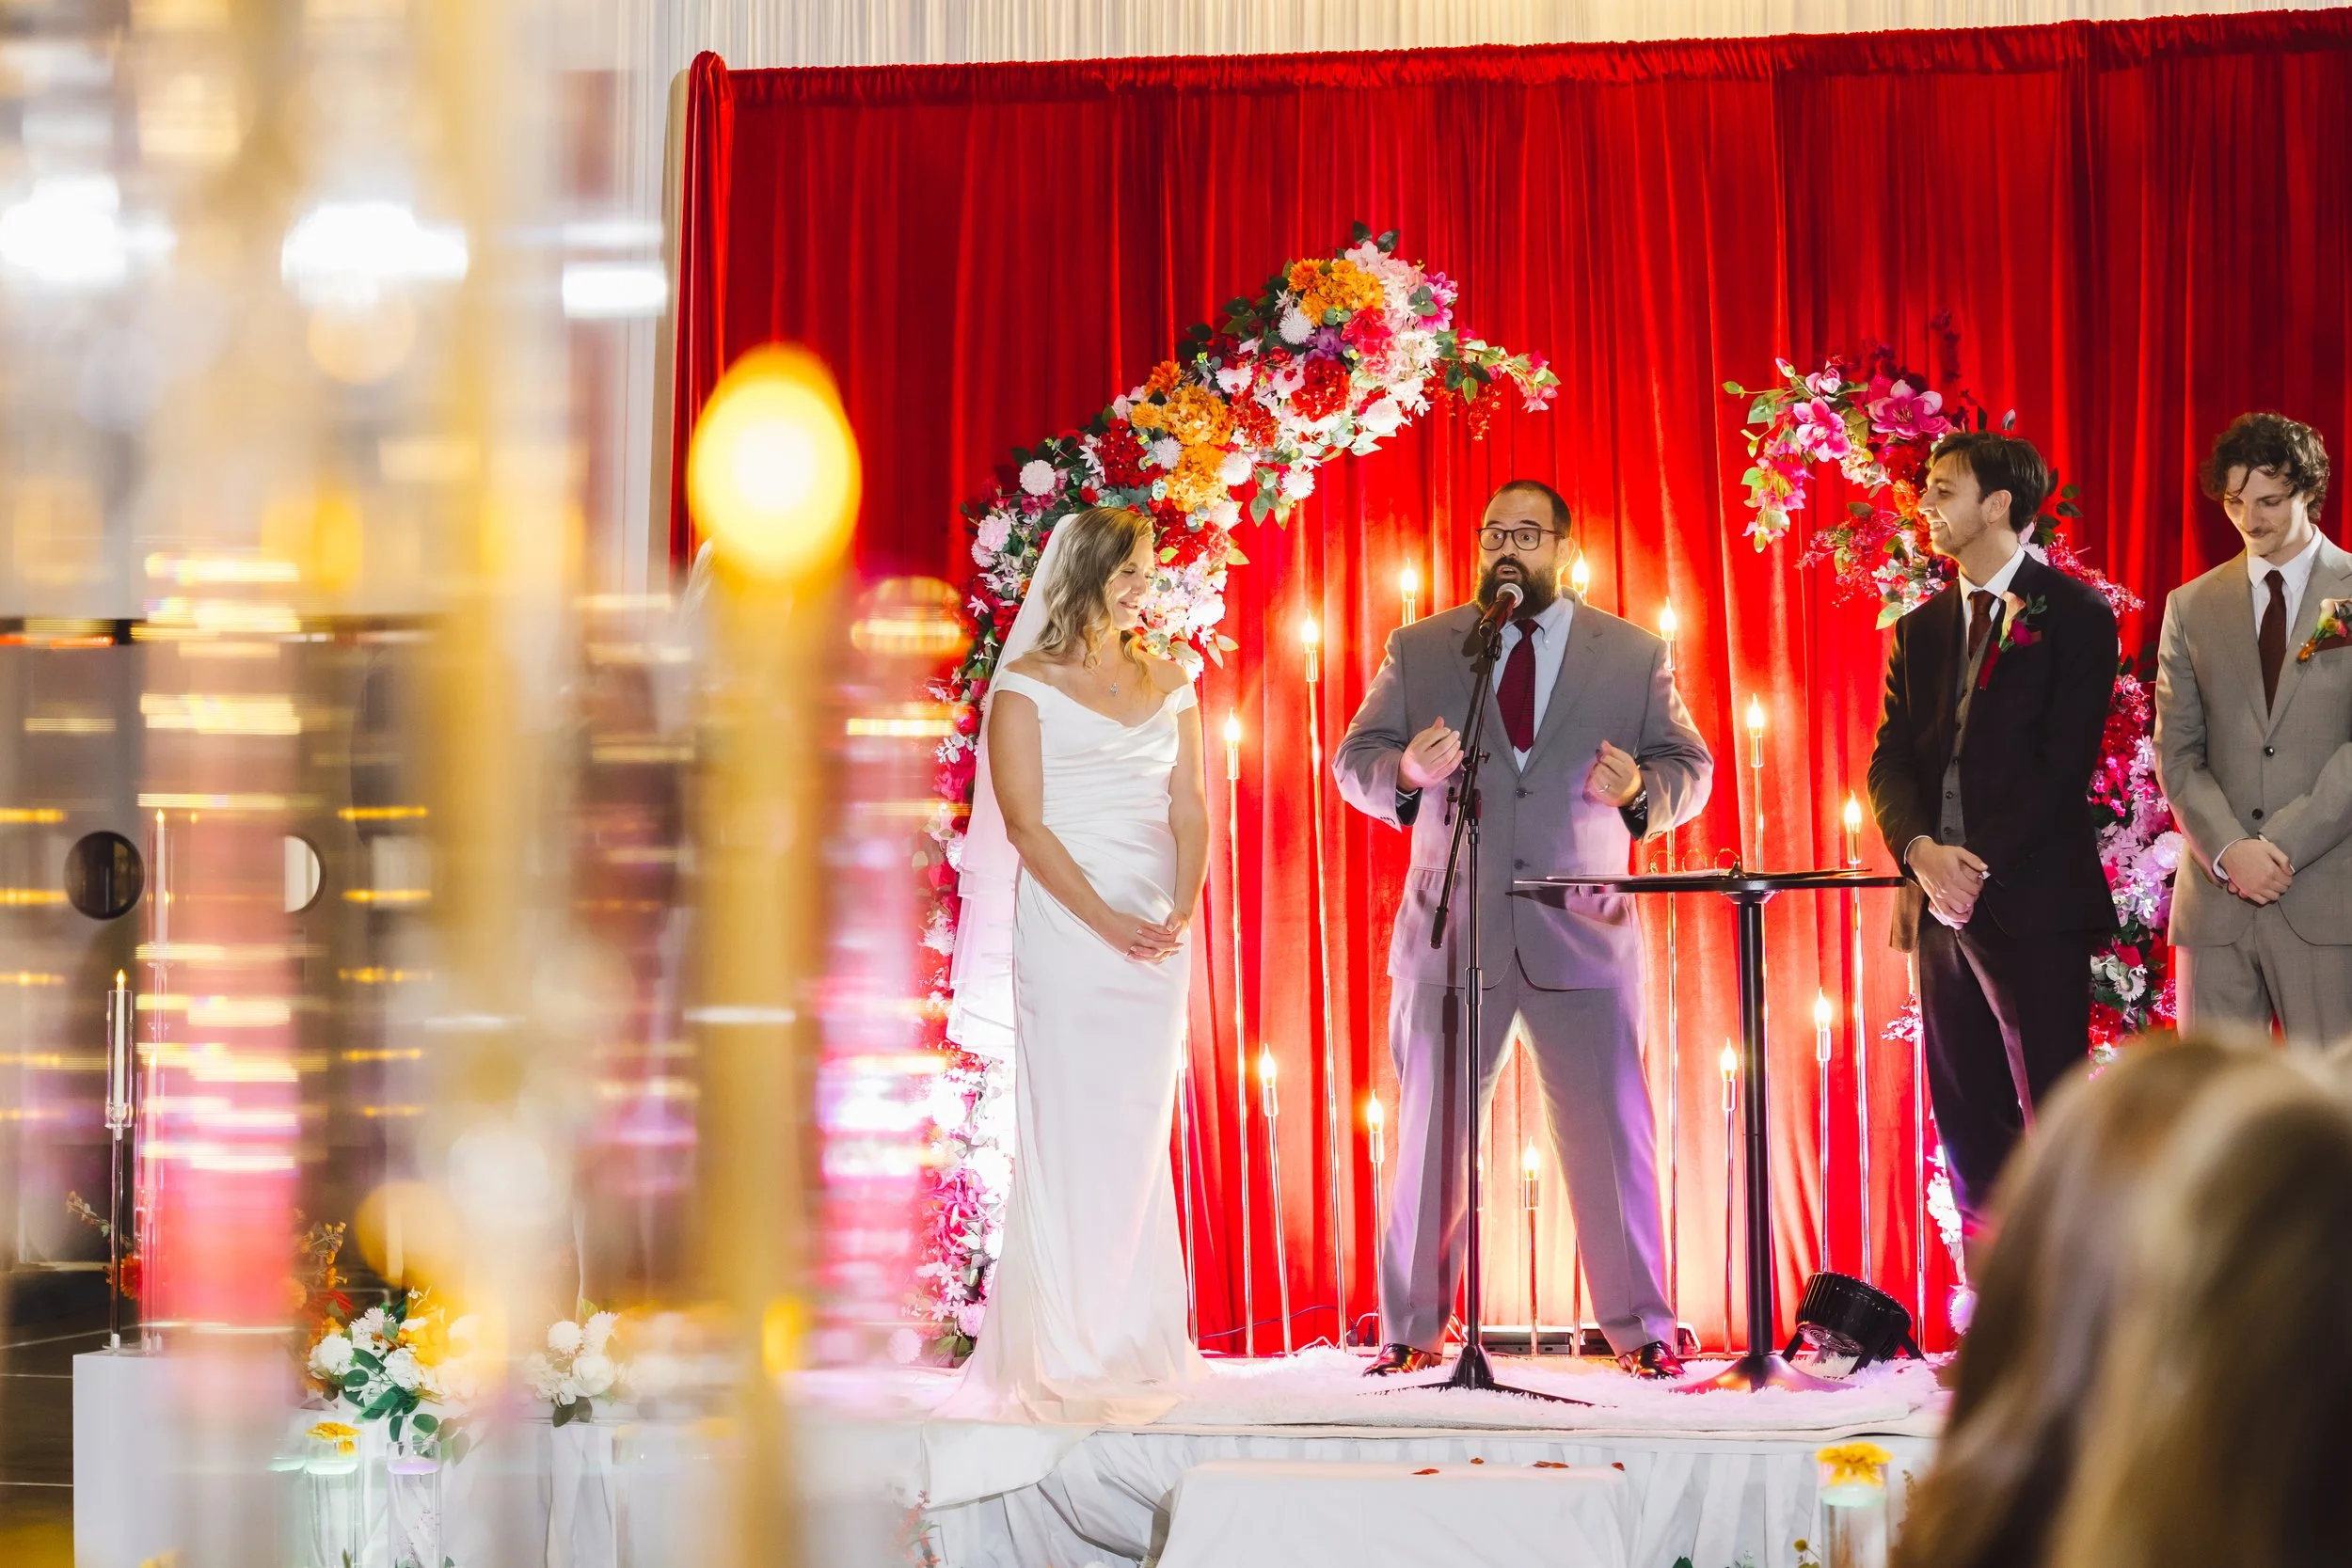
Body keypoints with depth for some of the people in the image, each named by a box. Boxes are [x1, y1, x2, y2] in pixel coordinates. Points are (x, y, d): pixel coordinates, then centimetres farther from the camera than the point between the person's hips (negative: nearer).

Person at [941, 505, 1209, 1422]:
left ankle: (1131, 1347, 9)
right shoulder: (1026, 684, 1)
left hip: (1157, 932, 4)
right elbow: (1023, 821, -6)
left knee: (1140, 1133, 4)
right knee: (1065, 1130, -6)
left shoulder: (1169, 685, 15)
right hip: (1065, 924, -4)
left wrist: (1181, 913, -8)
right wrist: (1108, 920, -16)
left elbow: (1190, 813, 10)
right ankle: (1060, 1355, -5)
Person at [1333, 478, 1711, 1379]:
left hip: (1581, 931, 0)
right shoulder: (1419, 650, 10)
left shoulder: (1634, 654, 9)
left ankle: (1638, 1329, 7)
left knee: (1611, 1135, -2)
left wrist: (1642, 790, -15)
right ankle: (1412, 1331, 13)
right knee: (1430, 1137, 4)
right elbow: (1355, 762, 6)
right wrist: (1406, 772, -16)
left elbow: (1689, 767, 8)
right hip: (1453, 932, 1)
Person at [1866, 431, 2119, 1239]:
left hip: (2033, 900, -6)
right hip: (1943, 901, 6)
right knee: (1968, 1124, 7)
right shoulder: (1920, 629, 16)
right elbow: (1890, 761, 8)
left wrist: (1981, 865, -15)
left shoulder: (2073, 614, -2)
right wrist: (1921, 852, -11)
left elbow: (2065, 762, -9)